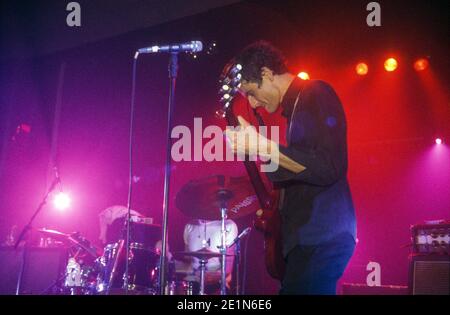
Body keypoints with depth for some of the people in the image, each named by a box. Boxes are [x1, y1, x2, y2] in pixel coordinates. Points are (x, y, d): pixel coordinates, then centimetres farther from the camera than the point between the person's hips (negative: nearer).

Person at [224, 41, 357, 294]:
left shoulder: (316, 94, -8)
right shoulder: (296, 106, 20)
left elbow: (330, 167, -20)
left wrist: (262, 147, -25)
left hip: (323, 236, -10)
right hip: (310, 235, 10)